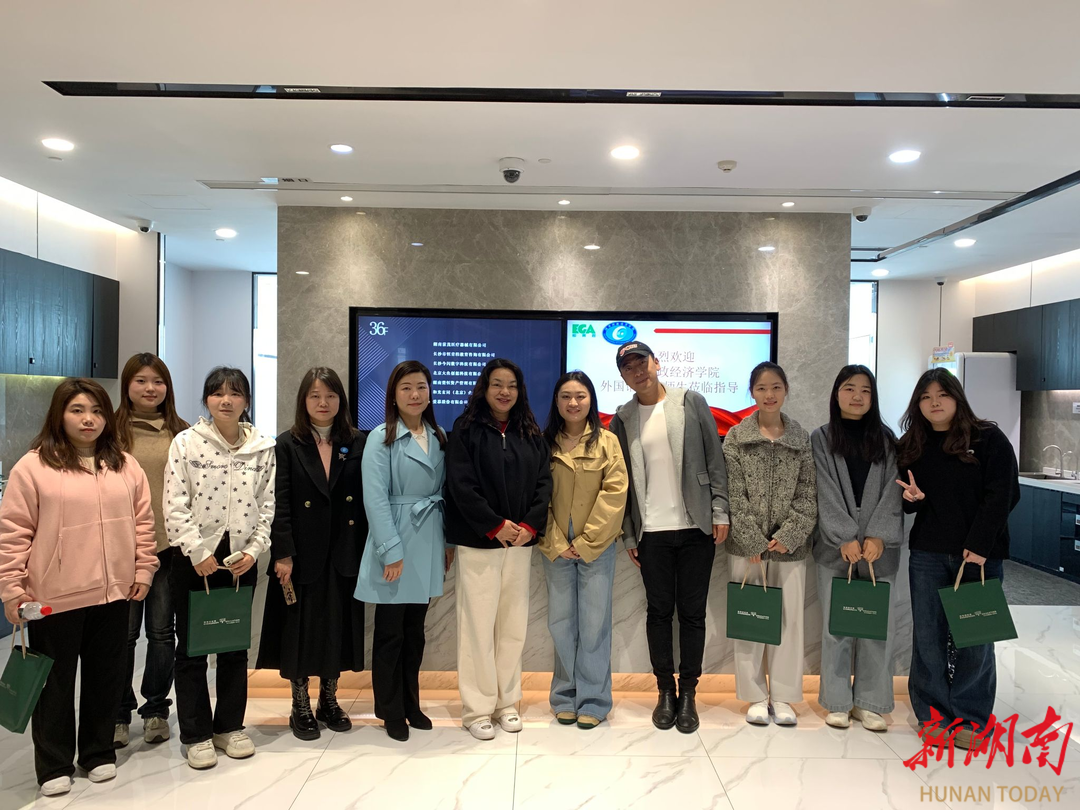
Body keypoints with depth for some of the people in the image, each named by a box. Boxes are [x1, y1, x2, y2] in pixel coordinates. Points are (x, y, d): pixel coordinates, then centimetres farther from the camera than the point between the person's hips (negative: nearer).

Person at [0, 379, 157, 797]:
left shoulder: (126, 466, 6)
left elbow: (142, 523, 9)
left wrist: (143, 570, 4)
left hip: (114, 593, 4)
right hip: (54, 597, -3)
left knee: (105, 677, 14)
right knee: (55, 682, 10)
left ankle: (99, 753, 31)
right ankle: (54, 766, 25)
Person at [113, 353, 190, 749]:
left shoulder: (181, 433, 5)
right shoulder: (112, 431, 0)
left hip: (170, 544, 2)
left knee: (162, 630, 9)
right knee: (124, 631, 7)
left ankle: (156, 708, 25)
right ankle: (119, 712, 24)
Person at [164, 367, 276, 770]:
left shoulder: (263, 447, 1)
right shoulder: (186, 443, -5)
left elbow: (267, 506, 3)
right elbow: (175, 506, -8)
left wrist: (253, 550, -6)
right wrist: (199, 552, -13)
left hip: (241, 559, 2)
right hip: (194, 559, -2)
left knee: (236, 646, 12)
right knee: (192, 648, 6)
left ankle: (229, 727, 26)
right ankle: (197, 735, 19)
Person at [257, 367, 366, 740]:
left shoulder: (356, 444, 5)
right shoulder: (288, 444, -1)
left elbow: (364, 500, 2)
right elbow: (280, 504, -7)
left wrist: (366, 550, -3)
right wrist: (283, 554, -13)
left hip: (344, 554, 2)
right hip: (302, 554, -2)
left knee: (338, 626, 11)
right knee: (301, 628, 7)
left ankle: (328, 701, 28)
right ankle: (301, 707, 23)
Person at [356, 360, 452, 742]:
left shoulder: (439, 438, 9)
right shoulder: (381, 438, -9)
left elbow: (444, 493, 10)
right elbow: (375, 497, -15)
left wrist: (449, 541, 7)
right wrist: (392, 550, -19)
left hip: (428, 543, 5)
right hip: (394, 542, -5)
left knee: (415, 630, 15)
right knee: (390, 632, 6)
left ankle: (411, 702, 29)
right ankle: (390, 710, 21)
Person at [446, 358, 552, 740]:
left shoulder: (531, 433, 11)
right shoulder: (466, 429, -2)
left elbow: (543, 482, 5)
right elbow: (461, 485, -9)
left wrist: (529, 526, -8)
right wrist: (496, 526, -14)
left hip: (521, 540, 4)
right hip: (478, 541, -4)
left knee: (513, 624, 9)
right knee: (478, 624, -2)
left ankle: (507, 702, 21)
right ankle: (477, 709, 10)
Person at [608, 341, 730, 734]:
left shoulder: (692, 403, 2)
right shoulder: (622, 420, 6)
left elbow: (715, 460, 1)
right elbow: (621, 481, 7)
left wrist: (720, 511, -5)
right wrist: (628, 534, 3)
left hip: (696, 526, -1)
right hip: (652, 531, 1)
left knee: (692, 612, 5)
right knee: (659, 611, 8)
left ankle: (688, 693, 18)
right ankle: (665, 691, 22)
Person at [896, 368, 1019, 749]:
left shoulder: (989, 439, -2)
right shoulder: (910, 445, 9)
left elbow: (1001, 497, -8)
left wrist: (979, 546, -15)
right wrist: (912, 498, -11)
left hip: (980, 555, -3)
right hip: (927, 554, 3)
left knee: (974, 639, 4)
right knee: (928, 636, 4)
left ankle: (971, 718, 16)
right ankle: (933, 714, 16)